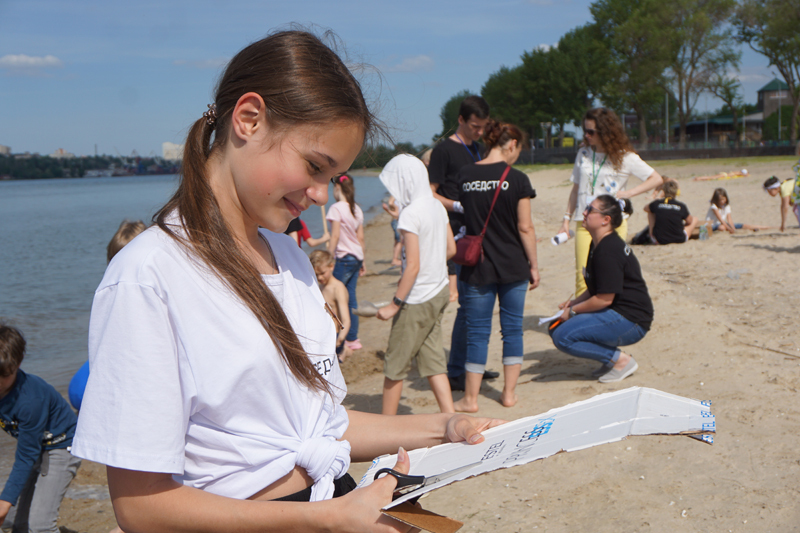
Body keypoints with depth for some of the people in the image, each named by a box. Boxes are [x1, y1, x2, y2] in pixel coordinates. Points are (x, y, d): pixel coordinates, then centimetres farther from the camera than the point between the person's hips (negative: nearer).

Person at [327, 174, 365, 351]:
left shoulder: (337, 208, -12)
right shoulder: (357, 209, 10)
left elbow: (335, 236, -15)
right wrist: (362, 261, 20)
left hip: (344, 258, -8)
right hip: (357, 257, 8)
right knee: (350, 297, 12)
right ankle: (352, 338, 17)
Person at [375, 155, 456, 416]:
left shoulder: (410, 213, -19)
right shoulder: (437, 205, 5)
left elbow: (413, 266, -22)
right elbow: (451, 249, 13)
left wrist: (395, 303, -18)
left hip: (418, 299, -8)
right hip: (440, 292, 8)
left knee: (395, 364, 5)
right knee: (431, 359, 14)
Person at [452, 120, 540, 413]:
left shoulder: (464, 175, -1)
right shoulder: (517, 179, -8)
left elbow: (464, 215, 8)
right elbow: (525, 228, -7)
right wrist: (534, 265, 2)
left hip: (477, 267, 1)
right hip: (513, 267, -1)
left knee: (478, 330, 7)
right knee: (512, 327, 12)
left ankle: (470, 398, 11)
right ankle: (509, 393, 18)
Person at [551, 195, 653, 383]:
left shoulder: (608, 251, -20)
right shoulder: (598, 244, 12)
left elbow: (605, 298, -22)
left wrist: (573, 311, -10)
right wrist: (574, 302, 5)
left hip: (631, 321, -11)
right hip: (617, 315, 11)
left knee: (563, 337, -21)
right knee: (556, 327, 10)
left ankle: (621, 360, -8)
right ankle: (610, 359, 10)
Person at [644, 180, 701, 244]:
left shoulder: (656, 204, -8)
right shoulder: (681, 206, -10)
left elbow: (645, 208, 17)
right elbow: (689, 221, 7)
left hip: (659, 241, 1)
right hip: (679, 240, -1)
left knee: (650, 212, 19)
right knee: (695, 219, 22)